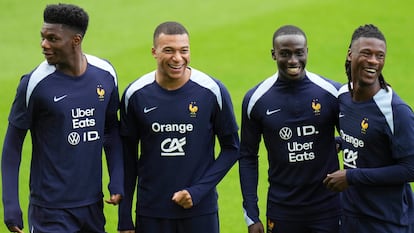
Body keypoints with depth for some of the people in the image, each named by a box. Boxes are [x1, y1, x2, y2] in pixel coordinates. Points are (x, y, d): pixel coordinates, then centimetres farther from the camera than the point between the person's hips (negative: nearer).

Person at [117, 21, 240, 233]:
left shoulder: (212, 91, -6)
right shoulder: (135, 94, -3)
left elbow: (231, 148, 2)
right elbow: (128, 157, 4)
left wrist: (198, 191, -10)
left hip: (201, 211, -1)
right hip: (150, 212, 1)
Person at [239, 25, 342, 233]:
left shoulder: (331, 93, -4)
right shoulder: (256, 99, -2)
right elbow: (248, 157, 4)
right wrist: (251, 215, 0)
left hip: (327, 208, 0)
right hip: (281, 212, 1)